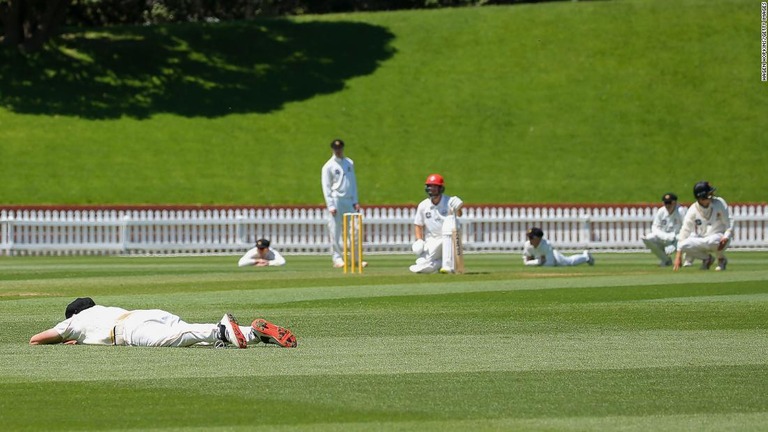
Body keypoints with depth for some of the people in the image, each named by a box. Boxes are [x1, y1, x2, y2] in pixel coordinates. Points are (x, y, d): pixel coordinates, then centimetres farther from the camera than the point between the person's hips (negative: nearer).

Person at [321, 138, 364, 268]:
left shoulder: (349, 163, 14)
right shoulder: (329, 166, -1)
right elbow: (326, 187, -4)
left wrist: (355, 201, 9)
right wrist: (330, 205, -12)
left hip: (349, 200, 4)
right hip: (336, 201, -4)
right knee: (335, 231, -4)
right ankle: (337, 258, 0)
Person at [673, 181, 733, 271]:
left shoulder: (719, 203, -10)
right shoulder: (693, 210, -10)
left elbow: (729, 223, -5)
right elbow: (685, 231, -11)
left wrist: (726, 237, -27)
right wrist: (678, 254, -18)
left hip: (719, 237, -2)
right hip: (701, 240, 2)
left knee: (712, 241, -39)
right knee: (684, 245, -27)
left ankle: (721, 259, -4)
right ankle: (707, 258, 2)